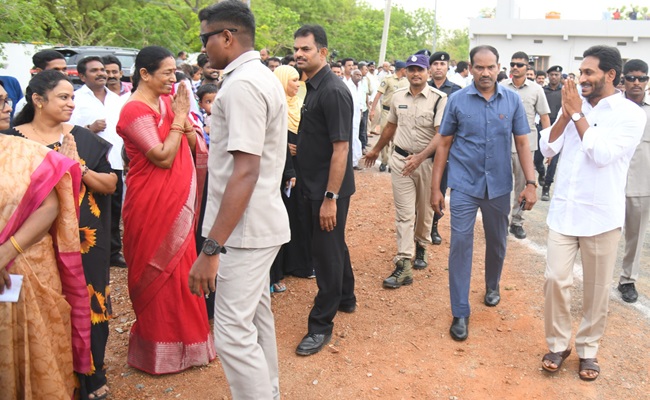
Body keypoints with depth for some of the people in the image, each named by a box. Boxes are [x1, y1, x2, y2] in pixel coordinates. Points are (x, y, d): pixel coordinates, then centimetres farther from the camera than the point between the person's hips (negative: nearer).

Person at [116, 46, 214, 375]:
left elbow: (194, 145, 5)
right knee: (158, 271, 6)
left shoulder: (166, 101, 7)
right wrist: (179, 118, -14)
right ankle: (160, 349, 23)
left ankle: (182, 336, 32)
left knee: (178, 266, 15)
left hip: (177, 199, 7)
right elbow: (162, 157, -22)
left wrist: (184, 119, -12)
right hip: (152, 202, -7)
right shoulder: (135, 110, -15)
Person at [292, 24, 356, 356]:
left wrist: (330, 198, -23)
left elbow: (341, 148, -22)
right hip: (315, 186, 9)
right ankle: (345, 299, 41)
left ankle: (321, 325, 13)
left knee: (327, 252, 1)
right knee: (333, 245, 22)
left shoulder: (333, 91, -19)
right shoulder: (313, 87, 10)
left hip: (329, 190, -9)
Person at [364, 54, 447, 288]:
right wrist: (376, 150, 28)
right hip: (401, 159, 3)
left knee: (425, 211, 14)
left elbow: (441, 134, -16)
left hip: (427, 161, -2)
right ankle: (403, 266, -3)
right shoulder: (398, 97, 6)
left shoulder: (438, 99, -9)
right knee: (404, 213, -1)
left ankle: (420, 248, 37)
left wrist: (420, 157, -28)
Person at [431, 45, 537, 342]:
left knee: (497, 242, 17)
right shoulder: (457, 100, -4)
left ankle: (492, 285, 45)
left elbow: (522, 143, 3)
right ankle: (460, 313, 4)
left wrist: (530, 183, -5)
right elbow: (444, 144, 0)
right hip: (464, 186, -2)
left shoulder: (512, 100, 0)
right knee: (460, 244, -5)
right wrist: (435, 187, -2)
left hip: (499, 186, 2)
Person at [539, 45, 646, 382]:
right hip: (563, 211, 3)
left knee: (596, 289, 9)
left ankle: (587, 348, 27)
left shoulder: (632, 114, -7)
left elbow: (602, 155, -20)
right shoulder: (575, 107, 7)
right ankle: (557, 344, 19)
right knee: (556, 279, 1)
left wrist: (578, 114, -14)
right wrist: (566, 114, -10)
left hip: (601, 215, -3)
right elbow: (547, 149, 1)